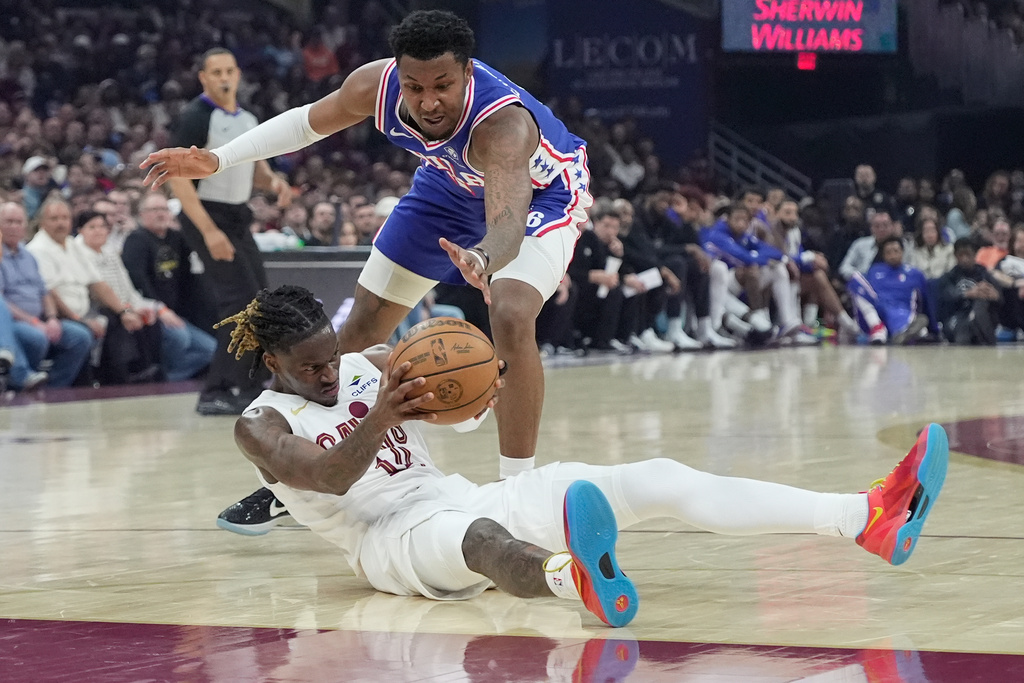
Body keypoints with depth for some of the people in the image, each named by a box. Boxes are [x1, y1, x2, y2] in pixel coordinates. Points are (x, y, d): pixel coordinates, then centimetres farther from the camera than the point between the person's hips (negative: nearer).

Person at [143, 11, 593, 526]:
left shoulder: (501, 124, -44)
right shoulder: (375, 86, -28)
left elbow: (507, 223, -60)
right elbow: (309, 121, -6)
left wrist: (481, 260, -82)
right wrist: (217, 161, -12)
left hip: (539, 192, -5)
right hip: (453, 183, 6)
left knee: (511, 319, -31)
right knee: (364, 325, 5)